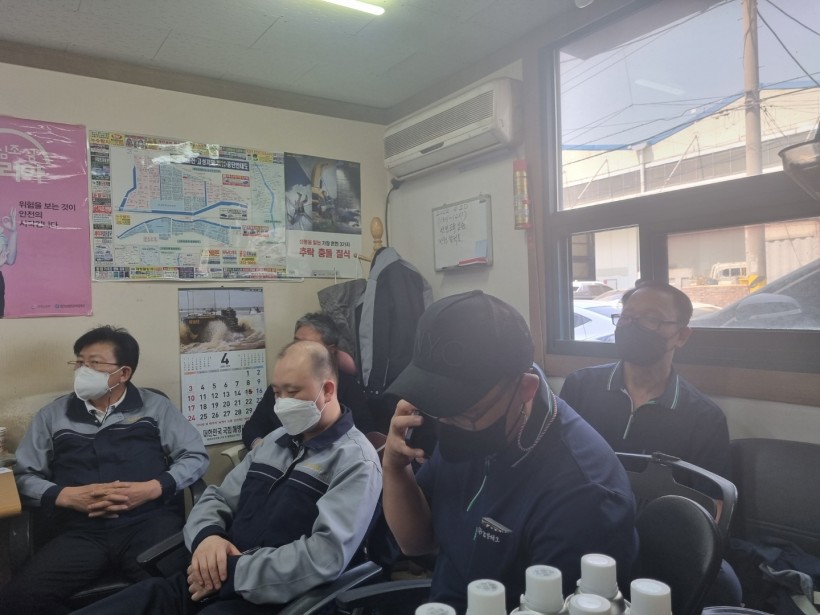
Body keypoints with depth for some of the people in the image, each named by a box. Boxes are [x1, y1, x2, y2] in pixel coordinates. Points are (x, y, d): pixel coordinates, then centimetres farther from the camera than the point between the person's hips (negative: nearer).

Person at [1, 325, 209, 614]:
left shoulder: (155, 406, 12)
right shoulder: (53, 414, 18)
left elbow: (196, 456, 7)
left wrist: (153, 488, -9)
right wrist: (65, 495, -5)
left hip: (151, 520, -2)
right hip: (80, 530, 3)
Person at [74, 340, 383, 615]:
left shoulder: (355, 461, -10)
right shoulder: (275, 442, 16)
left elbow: (327, 555, -21)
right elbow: (217, 497, 16)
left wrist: (232, 572, -18)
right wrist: (207, 535, -7)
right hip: (211, 583, 7)